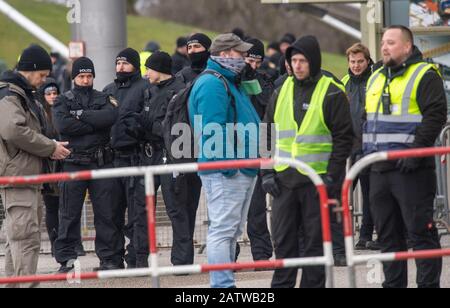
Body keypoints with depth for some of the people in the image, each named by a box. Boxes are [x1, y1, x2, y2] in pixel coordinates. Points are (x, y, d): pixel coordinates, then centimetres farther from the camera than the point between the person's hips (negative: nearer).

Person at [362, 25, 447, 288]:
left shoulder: (425, 76, -5)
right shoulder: (376, 80, 19)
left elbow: (436, 116, -14)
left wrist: (416, 152, -20)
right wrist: (367, 153, 17)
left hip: (412, 169, -8)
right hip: (379, 169, 8)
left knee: (421, 231, -6)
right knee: (388, 234, 10)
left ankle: (429, 284, -3)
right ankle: (393, 284, 17)